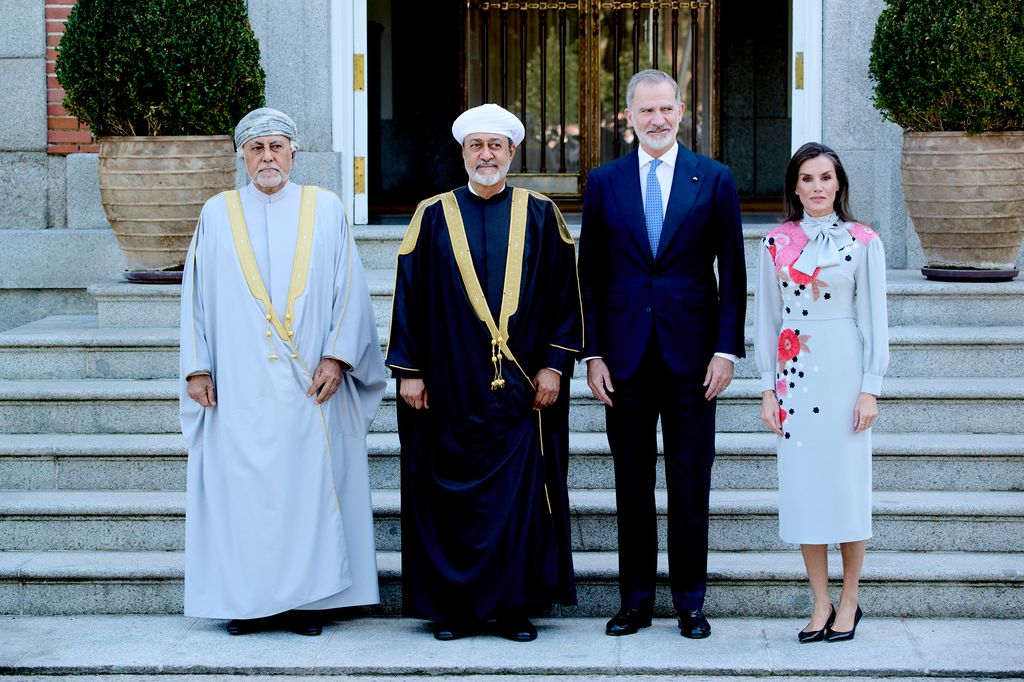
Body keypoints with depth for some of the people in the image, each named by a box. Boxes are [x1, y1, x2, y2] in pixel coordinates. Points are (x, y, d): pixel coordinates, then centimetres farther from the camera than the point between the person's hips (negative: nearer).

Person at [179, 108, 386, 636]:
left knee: (311, 484, -1)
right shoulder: (217, 215, 9)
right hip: (239, 386, 1)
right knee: (241, 486, -1)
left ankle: (308, 597, 5)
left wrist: (336, 356, -8)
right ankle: (248, 598, 6)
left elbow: (349, 289, 2)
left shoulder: (325, 210, 6)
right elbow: (197, 295, 8)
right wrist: (198, 368, 0)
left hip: (309, 385, -1)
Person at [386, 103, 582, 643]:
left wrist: (554, 365, -4)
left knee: (521, 494, 0)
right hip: (451, 387, 0)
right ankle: (452, 607, 13)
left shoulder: (540, 215, 5)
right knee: (450, 497, 3)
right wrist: (408, 370, -2)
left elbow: (563, 295, 4)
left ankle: (514, 607, 10)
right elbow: (410, 295, 4)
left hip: (522, 389, 0)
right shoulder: (434, 216, 5)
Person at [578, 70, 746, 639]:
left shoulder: (714, 179, 2)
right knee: (632, 485, 7)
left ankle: (690, 602, 14)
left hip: (691, 353, -1)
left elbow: (733, 274, 2)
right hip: (626, 356, 1)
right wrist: (593, 354, 0)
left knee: (691, 486, 4)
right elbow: (590, 274, 7)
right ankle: (636, 601, 16)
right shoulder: (605, 182, 6)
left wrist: (726, 350, -6)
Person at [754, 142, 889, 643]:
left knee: (846, 481, 1)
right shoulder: (776, 243, 5)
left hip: (843, 370, -2)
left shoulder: (862, 242, -1)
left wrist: (870, 388, -6)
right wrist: (767, 387, 3)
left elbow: (874, 319, -1)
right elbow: (766, 318, 8)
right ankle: (821, 603, 12)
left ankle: (849, 600, 14)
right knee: (802, 486, 3)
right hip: (793, 372, 2)